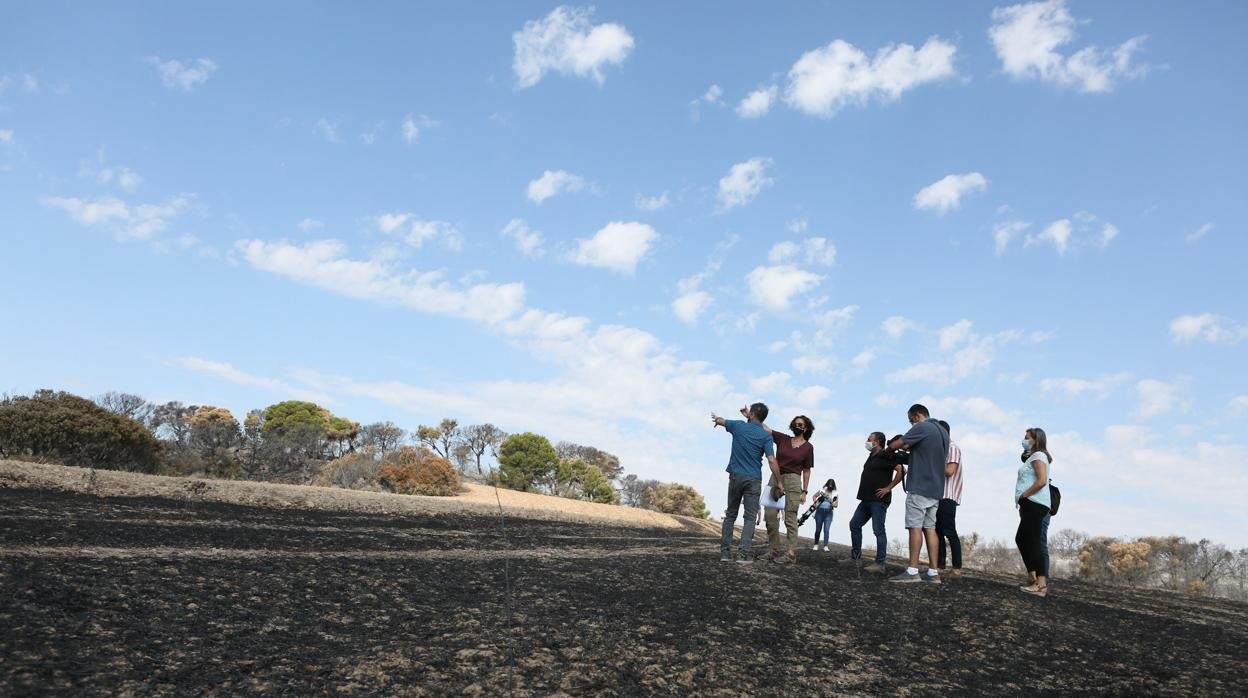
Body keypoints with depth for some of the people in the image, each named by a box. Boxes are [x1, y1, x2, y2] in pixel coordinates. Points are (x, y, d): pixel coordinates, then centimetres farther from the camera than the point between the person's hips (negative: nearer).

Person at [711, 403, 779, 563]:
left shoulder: (739, 426, 1)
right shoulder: (766, 437, -5)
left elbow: (721, 421, 22)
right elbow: (772, 461, -13)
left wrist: (716, 418, 46)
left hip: (735, 477, 2)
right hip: (754, 479, -2)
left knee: (730, 515, 11)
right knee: (750, 517, 1)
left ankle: (725, 552, 8)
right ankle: (743, 554, -9)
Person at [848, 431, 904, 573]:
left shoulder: (886, 456, -11)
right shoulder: (872, 457, 18)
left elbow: (901, 470, -22)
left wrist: (888, 488, -19)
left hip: (879, 500, -10)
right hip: (867, 499, 10)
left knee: (878, 530, -9)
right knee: (854, 524, 10)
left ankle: (880, 564, -7)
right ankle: (855, 555, 17)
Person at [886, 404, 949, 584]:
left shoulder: (922, 428, -9)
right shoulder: (943, 432, 17)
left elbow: (896, 444, -9)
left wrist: (888, 447, 14)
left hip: (919, 487, -8)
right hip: (936, 489, 8)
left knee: (915, 527, -7)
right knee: (930, 528, 7)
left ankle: (912, 571, -9)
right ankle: (933, 573, 4)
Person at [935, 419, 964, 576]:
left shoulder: (952, 448, -6)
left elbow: (949, 470, -17)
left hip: (948, 497, -9)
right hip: (938, 496, 9)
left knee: (949, 532, -7)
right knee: (938, 531, 7)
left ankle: (957, 567, -3)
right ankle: (940, 566, 9)